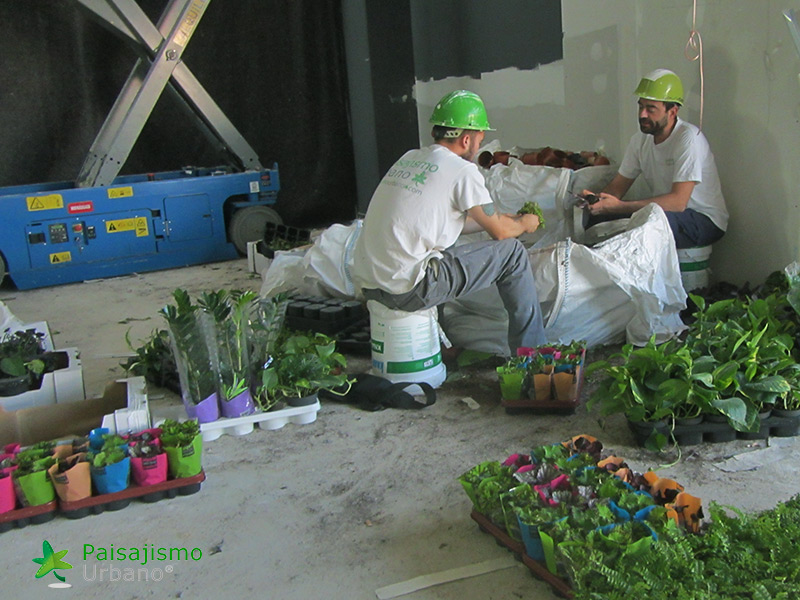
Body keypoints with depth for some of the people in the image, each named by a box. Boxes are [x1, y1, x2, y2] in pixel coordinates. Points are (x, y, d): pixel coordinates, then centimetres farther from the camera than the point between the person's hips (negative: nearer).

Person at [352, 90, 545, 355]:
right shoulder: (462, 170, -8)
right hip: (407, 289, -8)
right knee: (512, 252, 4)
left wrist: (511, 218, 33)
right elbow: (500, 231, 2)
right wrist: (525, 223, 24)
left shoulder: (409, 159, 16)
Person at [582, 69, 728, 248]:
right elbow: (618, 185, 7)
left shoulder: (689, 138, -21)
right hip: (664, 211, 7)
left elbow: (678, 201, -30)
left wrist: (618, 206, -36)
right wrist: (598, 198, -19)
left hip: (705, 220, -6)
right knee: (598, 216, -12)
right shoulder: (641, 139, 2)